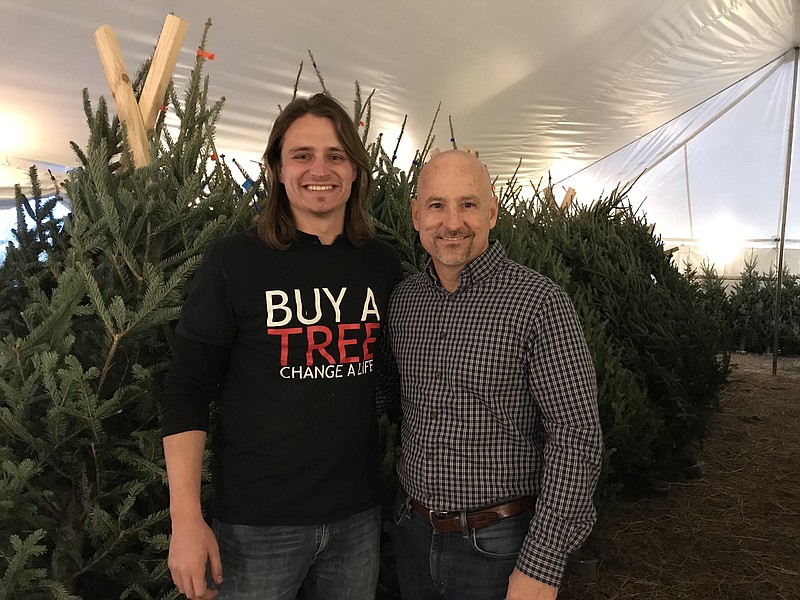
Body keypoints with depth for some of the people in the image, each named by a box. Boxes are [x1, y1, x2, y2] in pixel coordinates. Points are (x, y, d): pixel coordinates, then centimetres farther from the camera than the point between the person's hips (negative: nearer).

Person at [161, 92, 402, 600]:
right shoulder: (233, 263, -10)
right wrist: (186, 518, -12)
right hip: (256, 522, -3)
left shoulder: (383, 264, 1)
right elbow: (188, 391, -9)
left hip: (358, 516, 4)